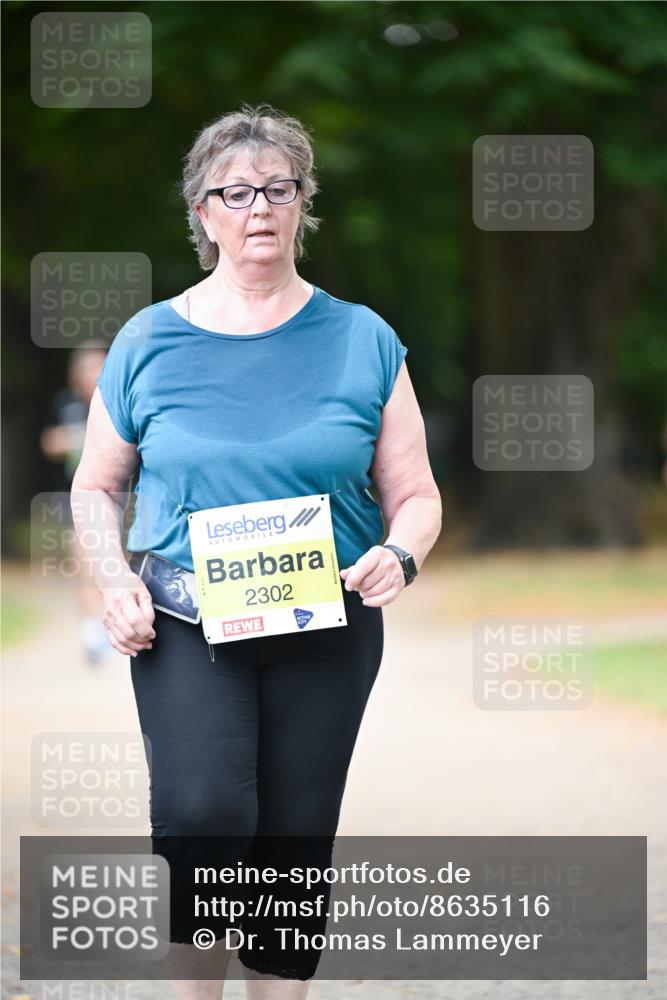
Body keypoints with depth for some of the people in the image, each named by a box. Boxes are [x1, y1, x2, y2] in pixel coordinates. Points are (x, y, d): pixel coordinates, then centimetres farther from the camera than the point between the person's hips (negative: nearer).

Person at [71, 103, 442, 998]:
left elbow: (416, 495, 5)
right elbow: (96, 487, 11)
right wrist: (113, 584, -7)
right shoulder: (150, 342, 3)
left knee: (295, 841, 4)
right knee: (202, 814, -22)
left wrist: (398, 557, -16)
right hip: (186, 623, -1)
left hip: (327, 630, 2)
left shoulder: (361, 342, 3)